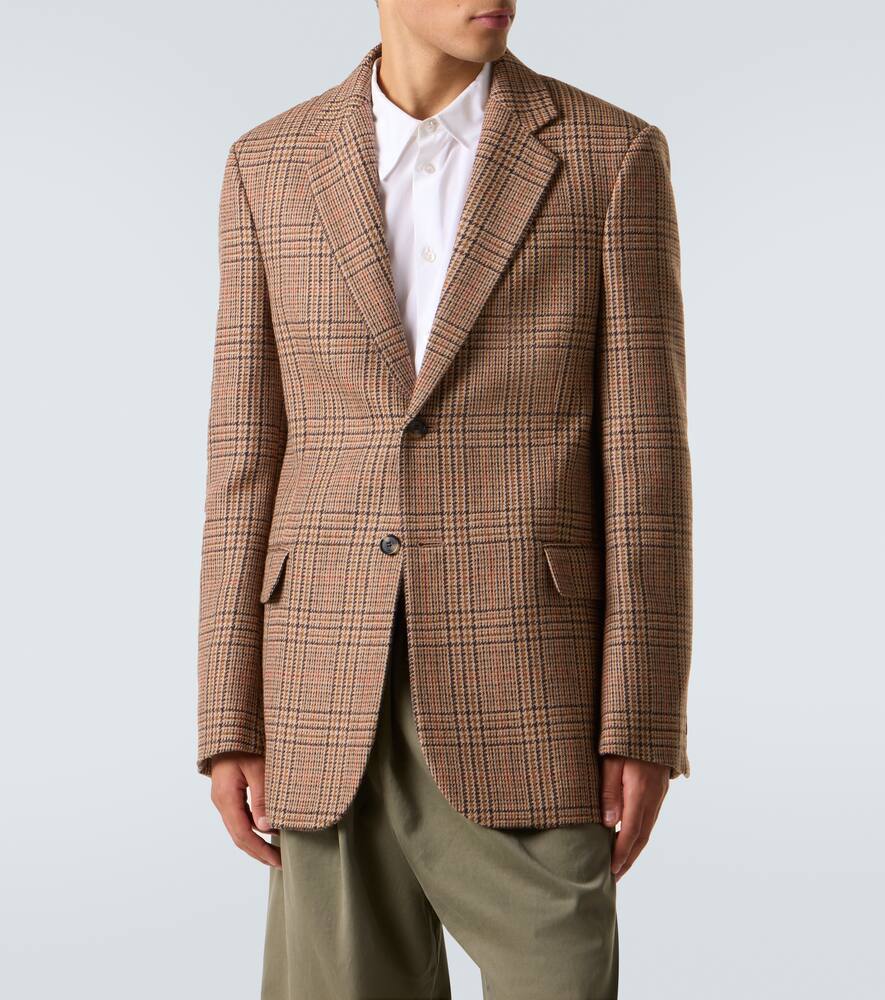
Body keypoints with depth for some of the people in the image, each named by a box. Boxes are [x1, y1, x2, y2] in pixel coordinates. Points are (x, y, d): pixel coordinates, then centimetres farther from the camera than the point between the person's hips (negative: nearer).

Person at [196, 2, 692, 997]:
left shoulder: (614, 156, 0)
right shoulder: (270, 167, 7)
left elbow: (642, 460, -3)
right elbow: (249, 458, 6)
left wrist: (642, 728, -8)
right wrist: (231, 723, 2)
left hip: (524, 684, -2)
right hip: (335, 692, 2)